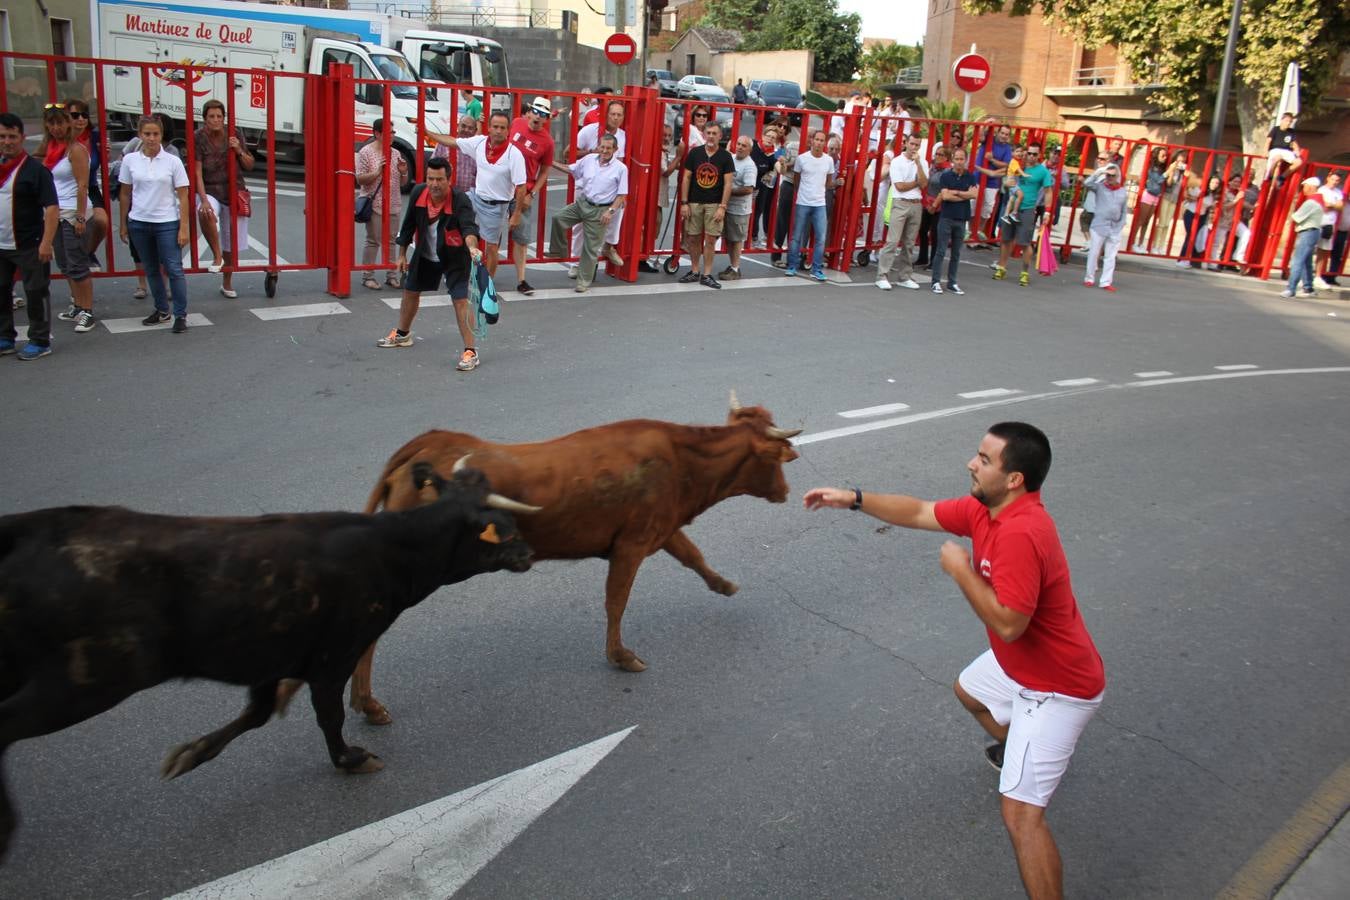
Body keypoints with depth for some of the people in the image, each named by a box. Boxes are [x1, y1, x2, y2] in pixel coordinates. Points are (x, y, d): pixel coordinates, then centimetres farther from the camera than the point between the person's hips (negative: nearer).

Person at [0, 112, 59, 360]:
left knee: (36, 293, 2)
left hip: (28, 246, -7)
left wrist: (46, 242, -23)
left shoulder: (35, 169, -10)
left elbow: (52, 208, -16)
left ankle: (40, 341, 13)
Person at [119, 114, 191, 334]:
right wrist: (123, 224, 9)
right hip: (139, 223, 3)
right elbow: (126, 194, 9)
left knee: (174, 269, -6)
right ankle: (161, 311, 26)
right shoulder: (130, 160, 2)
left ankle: (181, 315, 2)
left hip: (167, 223, -3)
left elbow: (183, 197, -4)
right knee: (151, 270, 13)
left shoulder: (173, 162, -5)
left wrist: (183, 227, -9)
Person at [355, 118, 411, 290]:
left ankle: (392, 275, 16)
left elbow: (403, 183, 15)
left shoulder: (395, 153, 11)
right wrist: (377, 172, -21)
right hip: (374, 204, -5)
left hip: (393, 205, 5)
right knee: (373, 241, -3)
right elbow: (359, 179, -8)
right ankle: (368, 276, 5)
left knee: (390, 240, 9)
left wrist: (403, 172, -6)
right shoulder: (365, 152, -4)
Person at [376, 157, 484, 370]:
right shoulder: (418, 193, -14)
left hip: (454, 257, -6)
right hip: (424, 255, 6)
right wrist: (402, 254, 5)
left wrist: (472, 247, -68)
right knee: (410, 292, 20)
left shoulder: (460, 200, -29)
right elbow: (409, 224, -1)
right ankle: (402, 334, 44)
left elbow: (468, 226, -47)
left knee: (460, 301, -16)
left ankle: (471, 352, -9)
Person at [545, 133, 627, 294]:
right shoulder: (589, 159, 1)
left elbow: (622, 195, -7)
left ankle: (584, 281, 12)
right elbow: (570, 169, 16)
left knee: (590, 247, 0)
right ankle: (559, 252, 12)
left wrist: (611, 211, -17)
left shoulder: (620, 168, -10)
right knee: (558, 219, -10)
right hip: (581, 202, 4)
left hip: (599, 210, -4)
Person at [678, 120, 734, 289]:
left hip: (714, 204, -1)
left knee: (710, 239, -3)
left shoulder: (725, 156, -1)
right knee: (693, 238, 5)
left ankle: (706, 275, 5)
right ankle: (694, 271, 18)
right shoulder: (694, 153, 2)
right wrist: (684, 203, -2)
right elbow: (686, 178, 4)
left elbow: (728, 184, -3)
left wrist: (722, 207, -10)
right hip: (694, 203, 2)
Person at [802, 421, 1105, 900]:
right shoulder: (984, 508, -6)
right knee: (968, 689, 38)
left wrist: (960, 570, -24)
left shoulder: (1020, 533, -35)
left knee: (1021, 814, -13)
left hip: (1057, 687, -10)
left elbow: (1007, 623, -35)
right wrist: (853, 498, 2)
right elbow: (919, 511, 6)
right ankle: (1021, 753, 63)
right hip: (1021, 663, 10)